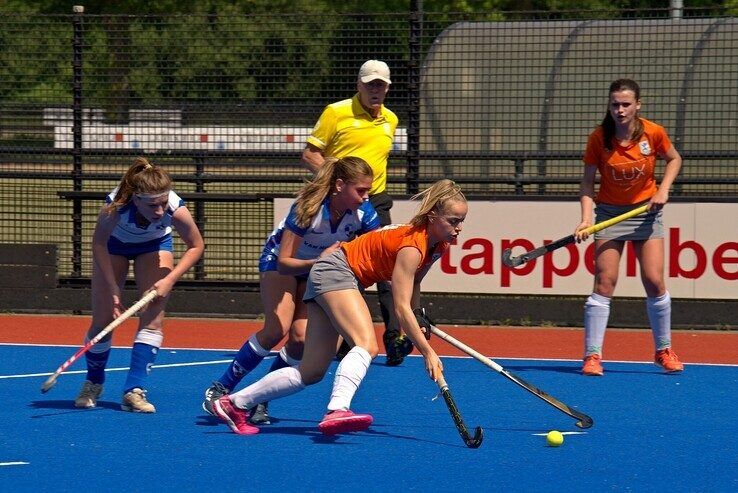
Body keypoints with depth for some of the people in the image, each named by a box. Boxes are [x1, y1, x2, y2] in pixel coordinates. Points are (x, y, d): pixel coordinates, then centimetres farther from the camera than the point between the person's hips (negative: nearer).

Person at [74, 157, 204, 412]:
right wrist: (113, 290, -25)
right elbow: (99, 244, -22)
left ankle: (133, 391, -11)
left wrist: (169, 280, -26)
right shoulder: (116, 205, -42)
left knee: (153, 317, -14)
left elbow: (196, 246, -17)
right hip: (114, 243, -1)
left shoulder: (176, 209, -38)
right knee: (102, 321, -1)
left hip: (155, 244, 1)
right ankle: (93, 384, 23)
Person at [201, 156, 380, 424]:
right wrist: (318, 262, -46)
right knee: (278, 327, -25)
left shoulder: (363, 212, -23)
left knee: (301, 336, -17)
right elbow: (284, 262, -30)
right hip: (279, 259, -4)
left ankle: (259, 401, 0)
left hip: (319, 268, 4)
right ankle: (219, 390, -12)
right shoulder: (309, 207, -34)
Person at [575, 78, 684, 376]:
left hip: (646, 211, 1)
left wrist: (663, 190, -8)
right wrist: (586, 218, -20)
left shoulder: (653, 133, -11)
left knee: (655, 282, -3)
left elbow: (674, 159, 8)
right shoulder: (599, 138, -13)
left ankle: (664, 351, 15)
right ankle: (592, 356, -6)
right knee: (604, 283, -9)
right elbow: (588, 181, -7)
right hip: (610, 212, -1)